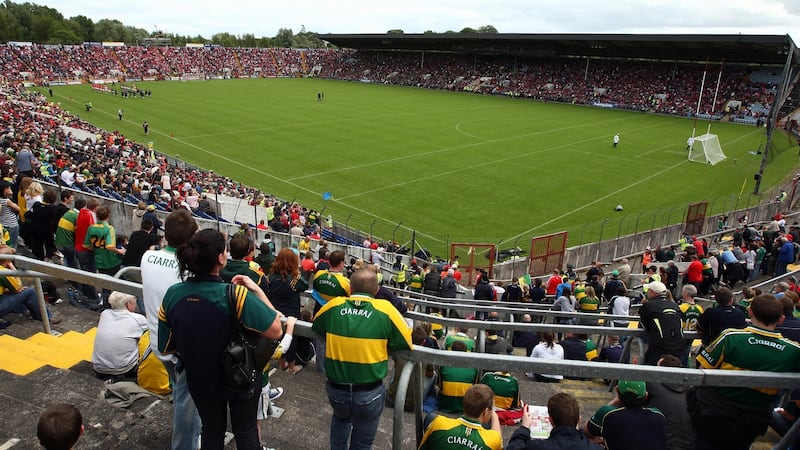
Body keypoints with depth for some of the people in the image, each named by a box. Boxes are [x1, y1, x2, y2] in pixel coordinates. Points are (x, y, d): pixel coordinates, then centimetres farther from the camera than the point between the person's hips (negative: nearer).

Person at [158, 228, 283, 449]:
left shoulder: (172, 294, -18)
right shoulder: (235, 295, -33)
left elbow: (166, 348, -6)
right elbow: (275, 331, -30)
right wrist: (257, 290, -21)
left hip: (200, 381, 4)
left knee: (211, 431, 29)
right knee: (245, 432, 23)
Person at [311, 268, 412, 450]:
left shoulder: (333, 305, -8)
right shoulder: (385, 309, -15)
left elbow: (315, 329, 12)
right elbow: (407, 344, -5)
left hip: (336, 389, 2)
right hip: (370, 394, -2)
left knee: (341, 419, 36)